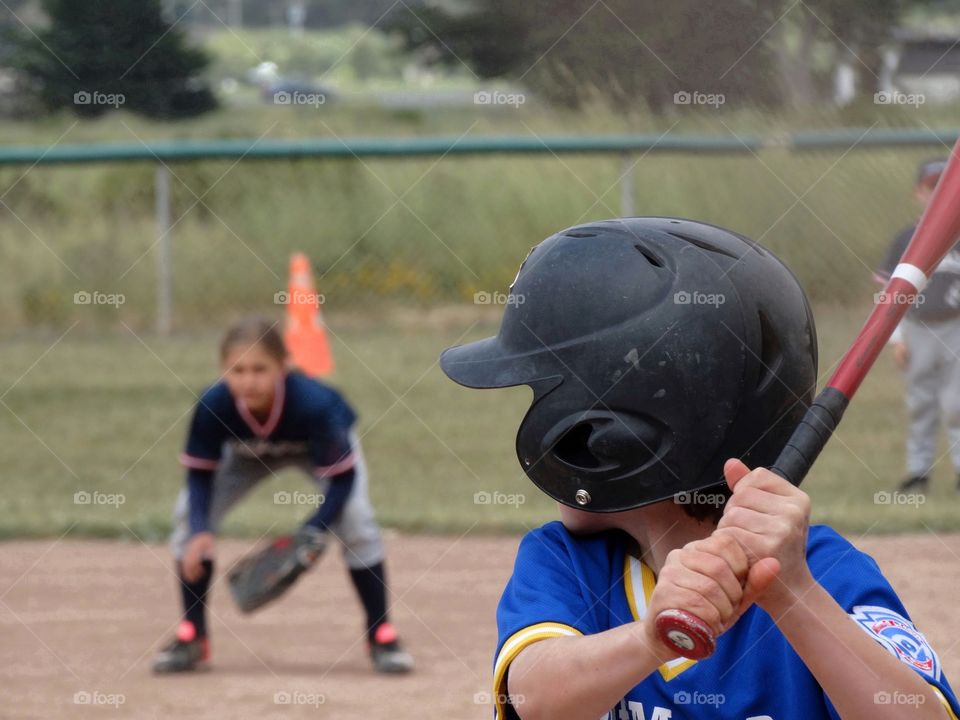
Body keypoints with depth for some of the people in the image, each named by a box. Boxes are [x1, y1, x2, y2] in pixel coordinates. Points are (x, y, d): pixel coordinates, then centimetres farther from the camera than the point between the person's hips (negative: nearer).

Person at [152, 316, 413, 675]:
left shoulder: (314, 403, -43)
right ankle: (192, 636, 0)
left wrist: (311, 534, -47)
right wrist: (199, 532, -41)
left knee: (354, 517, -24)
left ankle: (382, 635, -7)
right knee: (189, 514, -14)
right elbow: (200, 474, -24)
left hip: (325, 445, -2)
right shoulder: (213, 406, -37)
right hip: (248, 453, 2)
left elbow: (342, 479, -34)